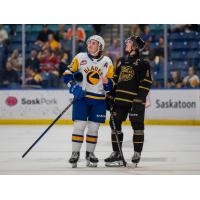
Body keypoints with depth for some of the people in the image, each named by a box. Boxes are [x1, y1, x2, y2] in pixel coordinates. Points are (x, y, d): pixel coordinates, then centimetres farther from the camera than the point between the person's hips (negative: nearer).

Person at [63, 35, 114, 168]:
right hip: (81, 97, -2)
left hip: (99, 100, 2)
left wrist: (107, 82, -17)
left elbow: (110, 85, 6)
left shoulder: (107, 62, 4)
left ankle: (90, 153, 18)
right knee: (79, 125, -8)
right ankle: (75, 153, -1)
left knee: (94, 127, 6)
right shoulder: (80, 58, 0)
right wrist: (73, 86, -12)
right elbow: (68, 73, 2)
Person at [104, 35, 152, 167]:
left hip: (135, 100, -6)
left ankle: (137, 153, 6)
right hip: (120, 99, 6)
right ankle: (117, 153, 10)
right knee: (115, 124, 4)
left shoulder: (143, 64, -3)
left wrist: (139, 100, -18)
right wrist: (110, 97, 15)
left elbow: (146, 83, -10)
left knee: (137, 126, -2)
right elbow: (114, 80, 22)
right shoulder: (121, 62, 18)